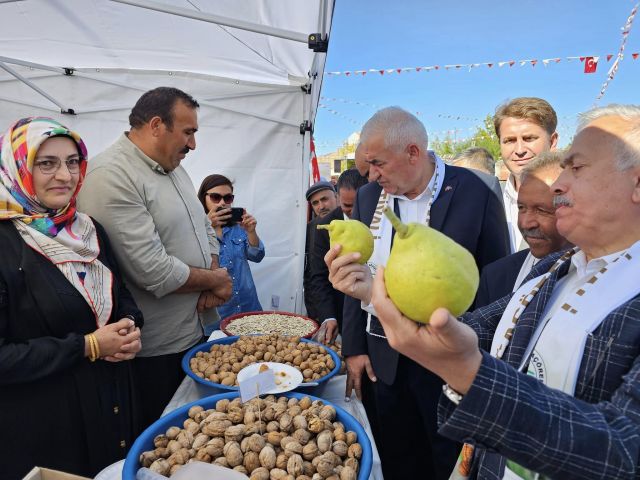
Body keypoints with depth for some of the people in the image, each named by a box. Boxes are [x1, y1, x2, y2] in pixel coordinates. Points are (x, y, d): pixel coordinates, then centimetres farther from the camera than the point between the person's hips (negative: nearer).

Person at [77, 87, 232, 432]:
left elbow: (204, 229, 14)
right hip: (154, 351, -8)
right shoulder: (111, 176, -22)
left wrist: (214, 282, -3)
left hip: (196, 332, 9)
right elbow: (153, 271, -27)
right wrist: (216, 280, -11)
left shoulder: (174, 167, 9)